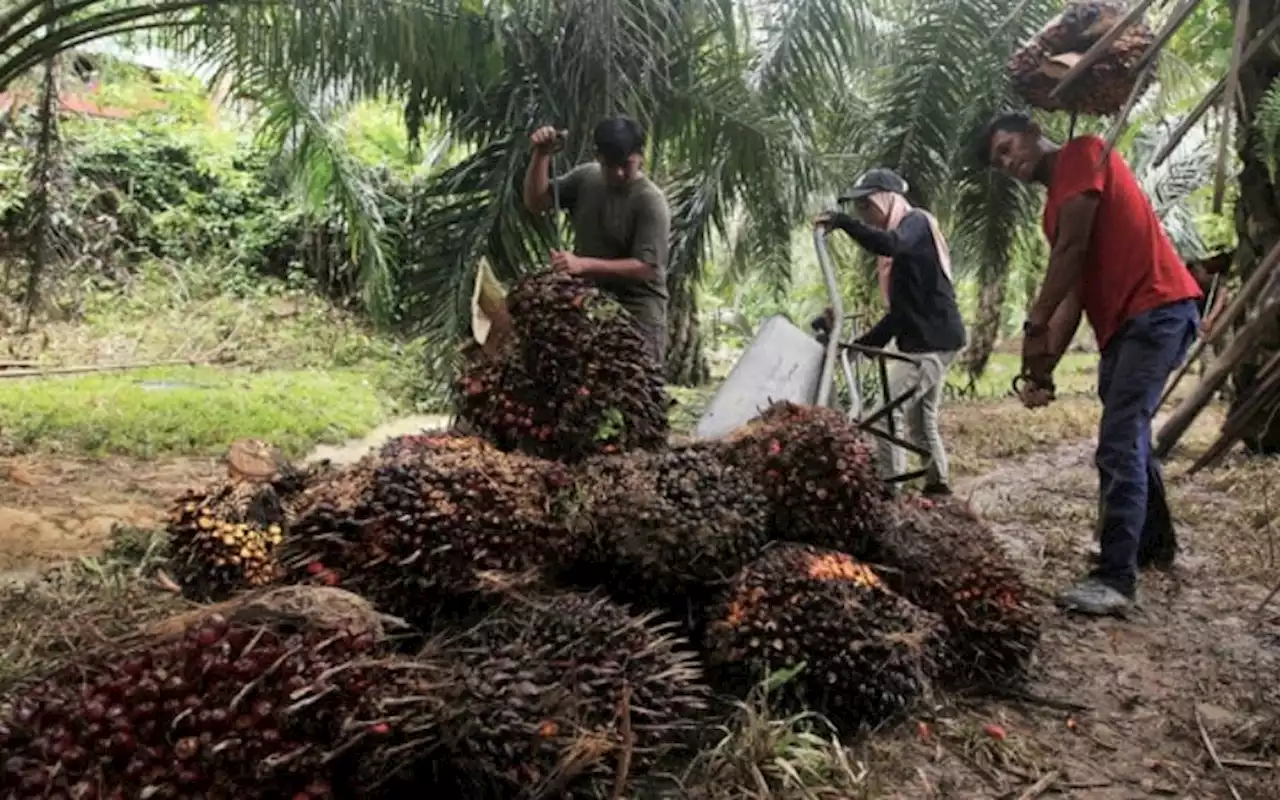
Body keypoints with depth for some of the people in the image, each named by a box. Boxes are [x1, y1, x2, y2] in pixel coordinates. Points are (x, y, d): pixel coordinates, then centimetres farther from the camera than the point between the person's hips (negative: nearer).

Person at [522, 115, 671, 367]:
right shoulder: (585, 177, 3)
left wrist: (583, 264, -28)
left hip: (636, 313, -6)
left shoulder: (651, 202, -16)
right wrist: (541, 155, -12)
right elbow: (535, 203, 4)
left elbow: (645, 267, -20)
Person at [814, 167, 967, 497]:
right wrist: (867, 341, 15)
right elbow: (904, 308, 20)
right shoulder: (904, 234, 20)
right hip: (929, 339, 10)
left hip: (933, 340, -10)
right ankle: (937, 483, 27)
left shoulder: (917, 221, -7)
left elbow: (890, 244, -34)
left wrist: (842, 222, -36)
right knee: (921, 419, 17)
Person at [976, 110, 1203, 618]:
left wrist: (1034, 327, -17)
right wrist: (1044, 369, 3)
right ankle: (1155, 542, 39)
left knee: (1119, 445, -16)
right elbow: (1073, 293, 13)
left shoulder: (1083, 154, -4)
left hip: (1157, 311, -10)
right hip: (1122, 322, 10)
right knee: (1129, 436, 21)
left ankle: (1116, 580, -16)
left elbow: (1072, 250, -15)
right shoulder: (1056, 208, 20)